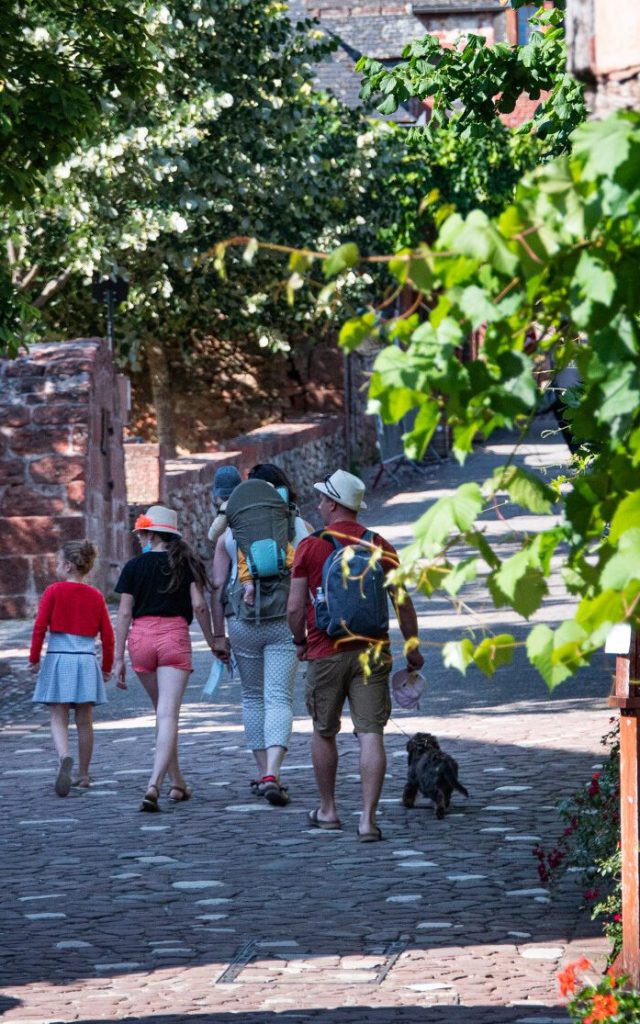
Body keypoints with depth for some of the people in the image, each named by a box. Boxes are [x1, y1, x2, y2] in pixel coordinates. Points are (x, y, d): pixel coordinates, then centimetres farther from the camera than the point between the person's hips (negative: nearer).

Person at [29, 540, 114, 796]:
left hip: (58, 659, -2)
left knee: (58, 719, -3)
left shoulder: (54, 591, -4)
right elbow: (107, 634, 6)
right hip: (86, 660, 3)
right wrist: (107, 667, 17)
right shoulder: (95, 596, 5)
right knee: (84, 721, 9)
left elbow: (40, 626, -7)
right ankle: (83, 774, 16)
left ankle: (64, 758, -30)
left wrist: (34, 658, 4)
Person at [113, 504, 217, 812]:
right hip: (175, 636, -2)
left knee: (162, 713, 19)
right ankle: (154, 785, -25)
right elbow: (199, 606, -3)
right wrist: (213, 643, 8)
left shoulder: (134, 566, 4)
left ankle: (177, 783, 25)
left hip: (141, 638, 2)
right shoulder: (186, 564, 4)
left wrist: (119, 659, 4)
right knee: (168, 715, -9)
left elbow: (124, 613, 2)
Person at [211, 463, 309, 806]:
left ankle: (262, 773, 20)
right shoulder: (301, 529, 1)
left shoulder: (231, 532, 3)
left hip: (242, 623, 1)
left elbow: (217, 586, 1)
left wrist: (218, 635, 6)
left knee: (252, 697, 17)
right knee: (279, 699, -4)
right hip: (286, 622, -1)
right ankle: (272, 774, -22)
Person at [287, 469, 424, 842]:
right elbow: (403, 603, 2)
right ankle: (368, 818, -13)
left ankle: (328, 810, 30)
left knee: (324, 733, 17)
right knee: (371, 734, -4)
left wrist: (300, 641, 14)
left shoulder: (310, 547, -4)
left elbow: (295, 607, -4)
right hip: (372, 652, 1)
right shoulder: (380, 546, 2)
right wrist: (413, 648, 15)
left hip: (326, 653, -1)